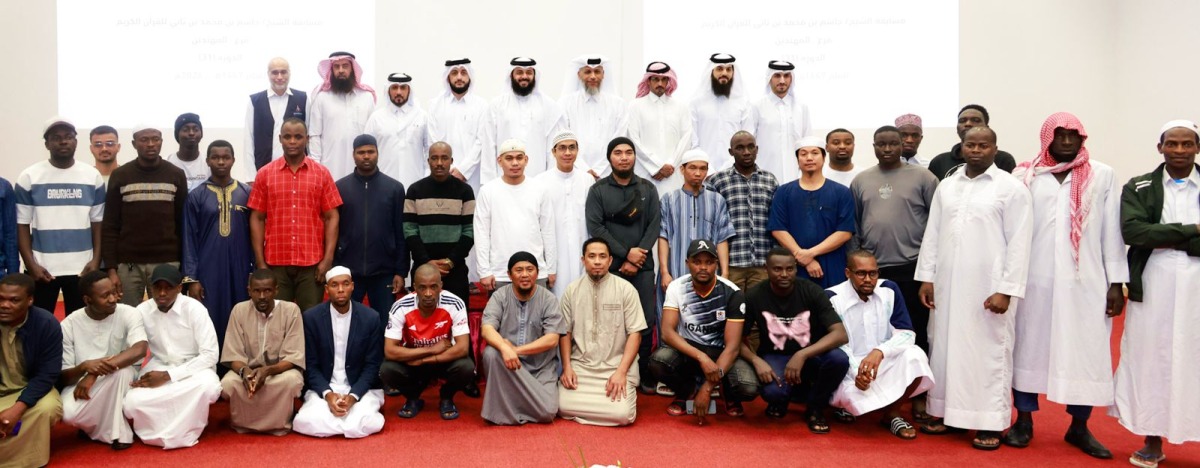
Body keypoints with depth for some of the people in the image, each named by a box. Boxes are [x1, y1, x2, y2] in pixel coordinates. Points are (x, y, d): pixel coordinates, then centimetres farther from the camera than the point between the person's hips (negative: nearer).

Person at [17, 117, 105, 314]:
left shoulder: (93, 176, 4)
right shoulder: (29, 177, -1)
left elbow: (98, 222, 7)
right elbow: (22, 225, 0)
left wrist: (96, 260, -3)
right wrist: (31, 264, -8)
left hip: (82, 267, 1)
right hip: (42, 268, -1)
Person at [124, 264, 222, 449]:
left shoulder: (194, 309, -15)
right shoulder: (142, 311, -5)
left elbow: (210, 355, -17)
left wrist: (167, 376, -23)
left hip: (193, 368, -2)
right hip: (158, 367, 2)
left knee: (208, 387, -37)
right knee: (132, 403, -28)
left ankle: (182, 432, -8)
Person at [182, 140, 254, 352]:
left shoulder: (246, 193, 5)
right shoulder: (196, 196, 3)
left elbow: (253, 235, 6)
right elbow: (190, 240, 2)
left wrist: (255, 271, 1)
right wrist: (191, 278, -4)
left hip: (240, 271, 1)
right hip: (208, 272, -1)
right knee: (209, 325, 1)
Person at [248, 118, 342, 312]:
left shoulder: (322, 173, 4)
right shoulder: (264, 174, 5)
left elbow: (331, 217, 2)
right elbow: (257, 219, 5)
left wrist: (328, 259, -6)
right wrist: (260, 262, -1)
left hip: (312, 263, 0)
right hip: (275, 263, 1)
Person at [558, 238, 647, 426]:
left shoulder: (626, 289, -3)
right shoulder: (572, 290, 4)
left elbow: (635, 333, -6)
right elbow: (565, 332, 7)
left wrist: (621, 371, -15)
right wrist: (567, 367, -7)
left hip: (616, 366, -2)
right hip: (580, 365, 2)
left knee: (622, 413, -22)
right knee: (564, 406, -18)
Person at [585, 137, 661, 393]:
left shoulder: (648, 189, 10)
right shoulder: (598, 190, 4)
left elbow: (655, 225, 3)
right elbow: (595, 227, -5)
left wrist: (636, 259, -8)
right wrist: (626, 253, -11)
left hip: (643, 267, 2)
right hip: (610, 267, -2)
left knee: (646, 322, -1)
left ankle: (644, 375, 9)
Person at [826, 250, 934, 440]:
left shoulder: (889, 290, -4)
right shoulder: (832, 298, -13)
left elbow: (907, 334, -9)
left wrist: (880, 352, -29)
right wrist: (856, 372, -31)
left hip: (884, 363, 3)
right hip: (848, 369, -3)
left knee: (914, 356, -27)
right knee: (853, 392, -35)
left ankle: (892, 413, -4)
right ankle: (848, 402, 7)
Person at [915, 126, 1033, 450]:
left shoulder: (1012, 188, -2)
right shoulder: (946, 186, 12)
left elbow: (1018, 243, -6)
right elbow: (932, 234, 12)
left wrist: (1006, 290, -12)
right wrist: (927, 277, 6)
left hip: (988, 287, -4)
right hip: (947, 284, 5)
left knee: (988, 350, 0)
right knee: (945, 346, 8)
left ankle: (990, 423, 9)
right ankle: (948, 413, 20)